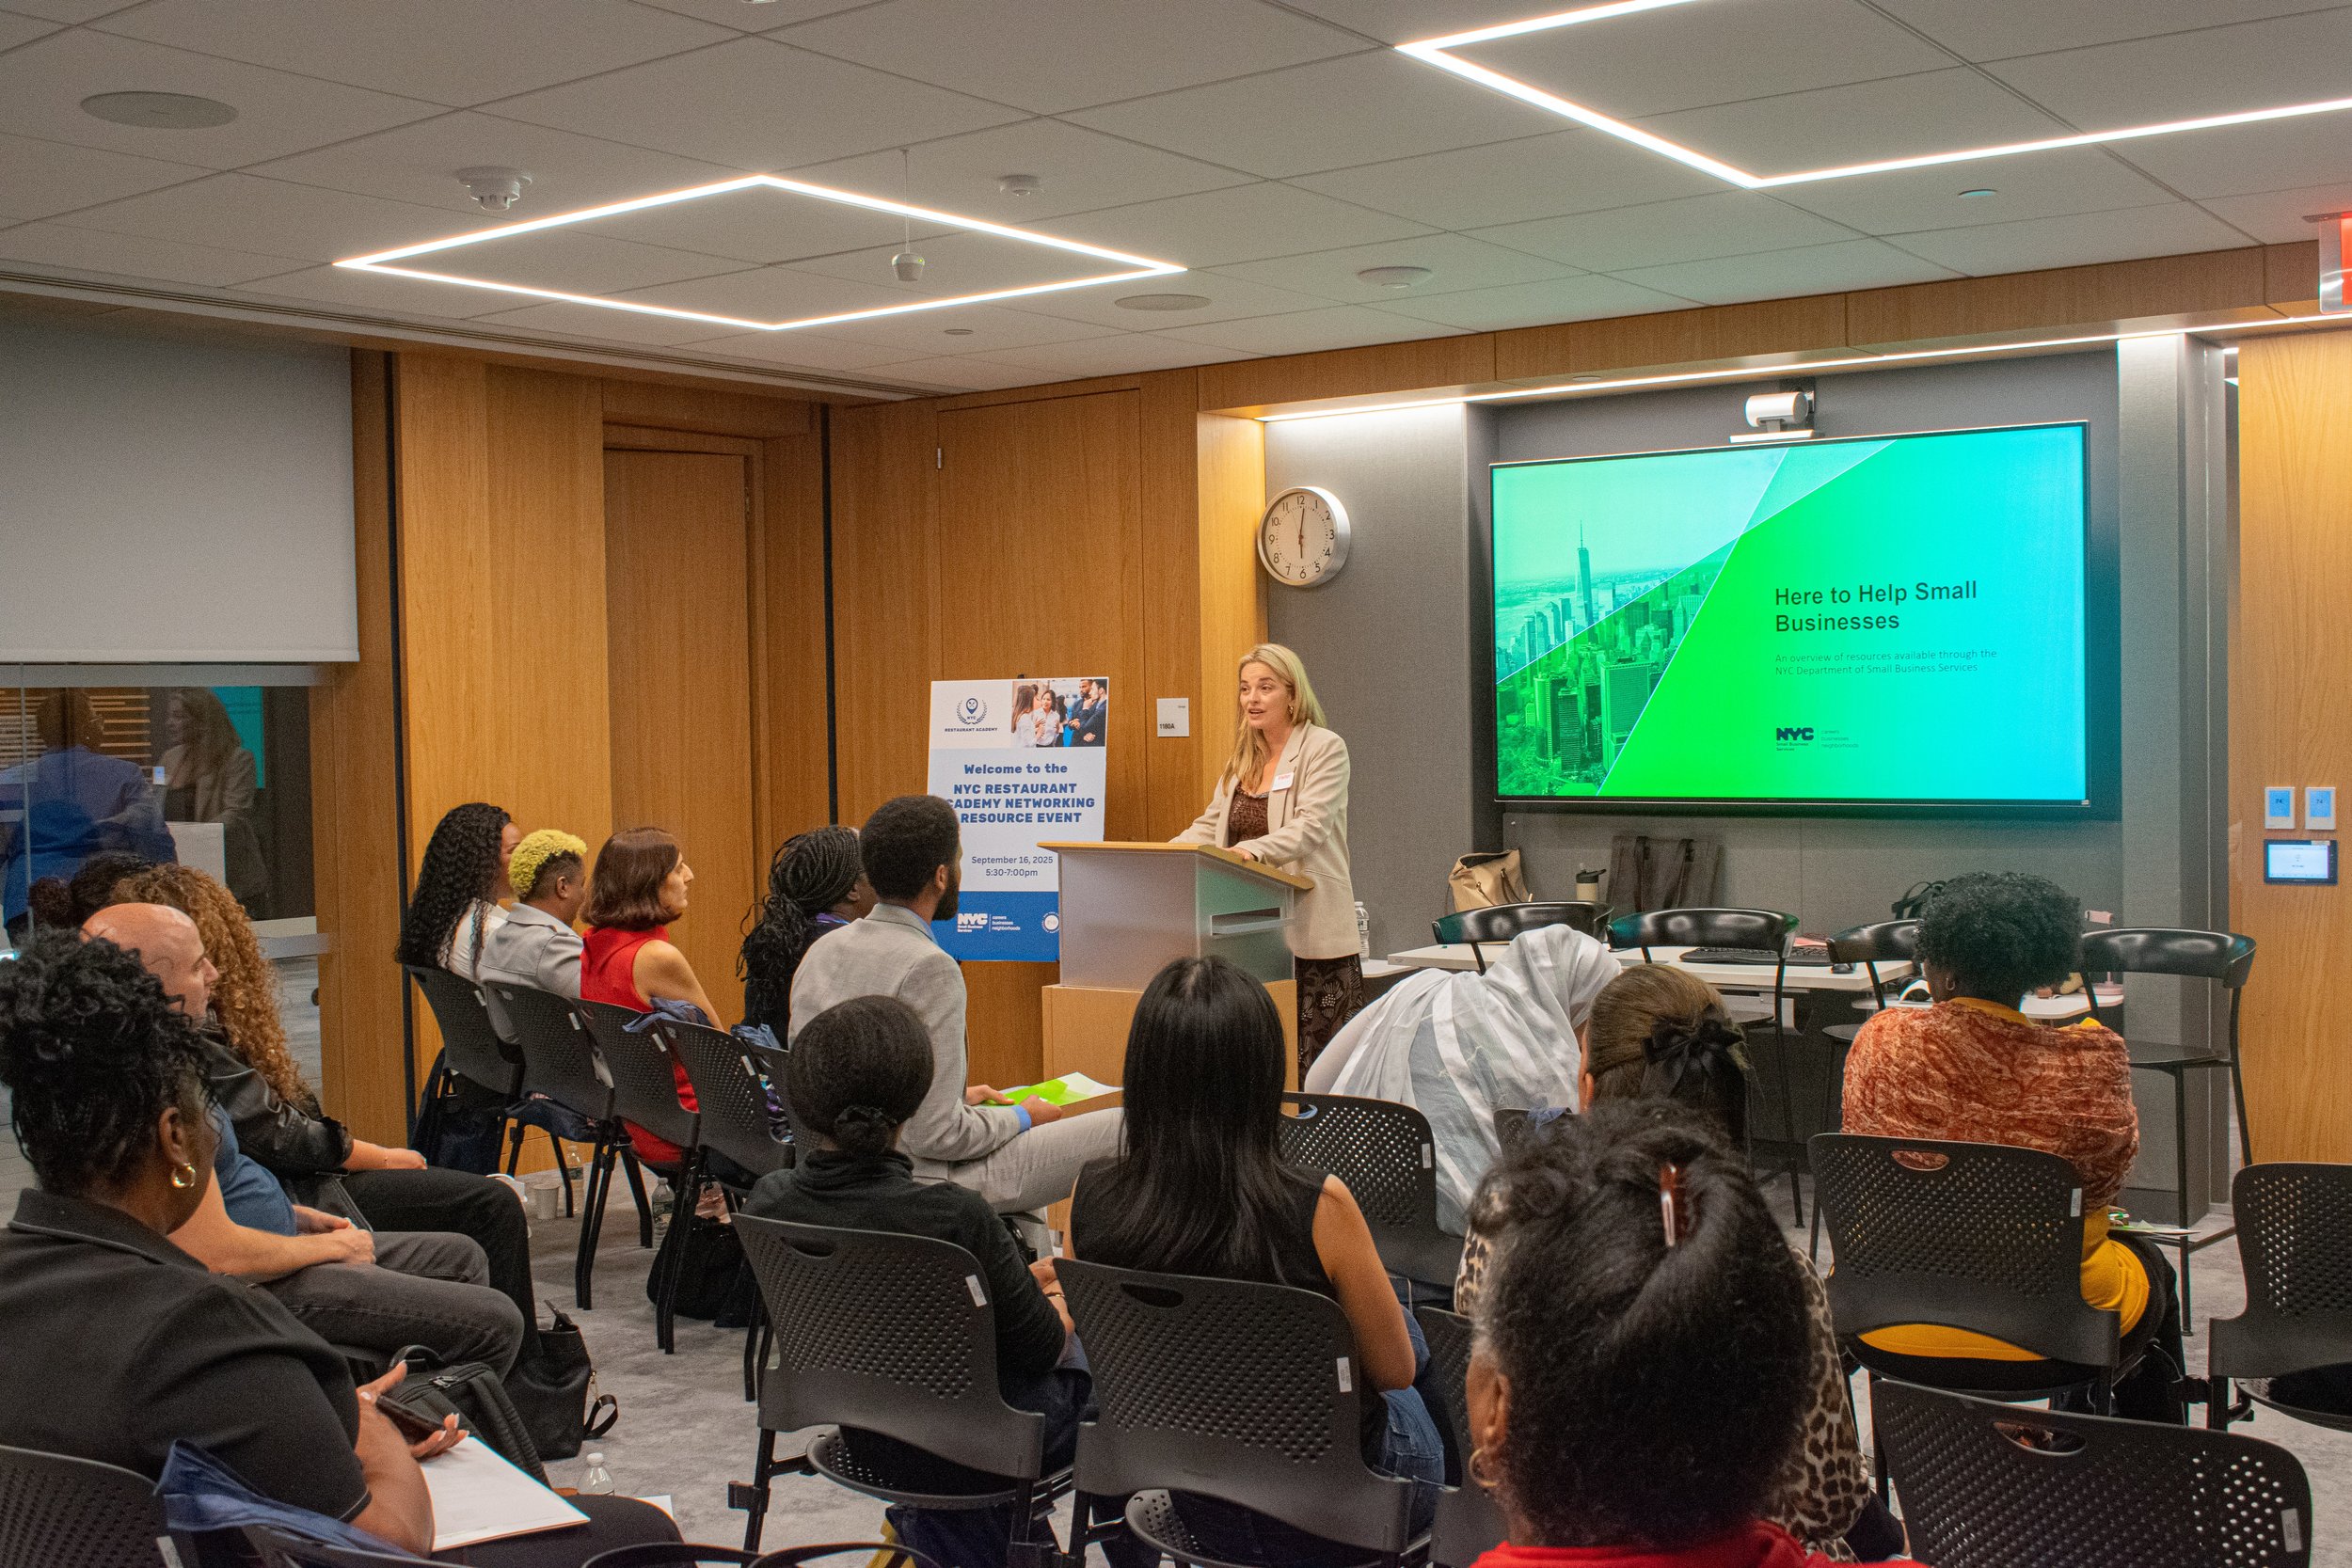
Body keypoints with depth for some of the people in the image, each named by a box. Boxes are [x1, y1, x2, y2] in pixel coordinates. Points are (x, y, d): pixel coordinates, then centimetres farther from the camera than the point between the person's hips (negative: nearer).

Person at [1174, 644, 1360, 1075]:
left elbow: (1311, 826, -17)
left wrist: (1252, 851, -33)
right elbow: (1209, 827, 17)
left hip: (1310, 933, -6)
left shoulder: (1325, 748, -4)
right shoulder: (1241, 759, 17)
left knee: (1317, 1065, -7)